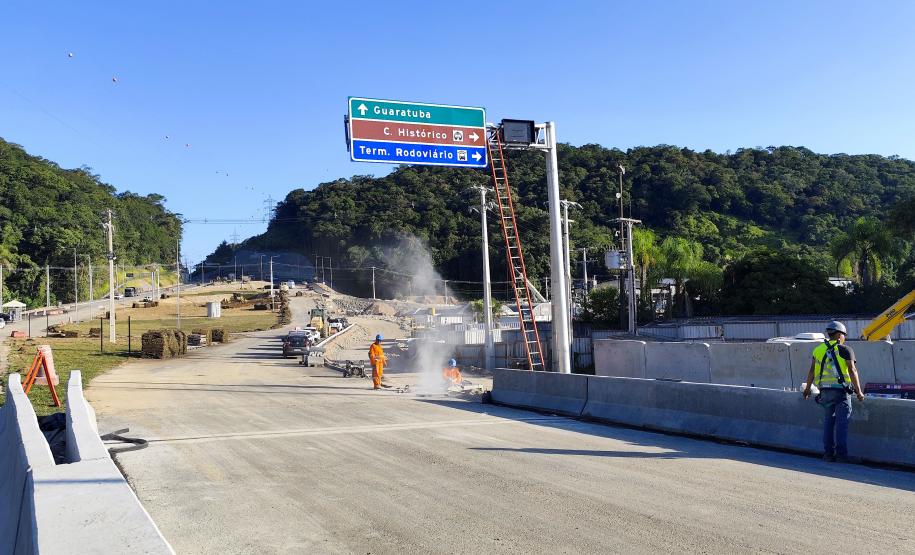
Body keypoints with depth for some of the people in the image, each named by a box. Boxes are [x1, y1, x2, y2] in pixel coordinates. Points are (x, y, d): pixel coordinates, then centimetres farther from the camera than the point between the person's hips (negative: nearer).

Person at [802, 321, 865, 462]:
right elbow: (852, 371, -8)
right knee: (841, 423, -1)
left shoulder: (818, 349, 9)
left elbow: (812, 371, 10)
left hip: (825, 391, 5)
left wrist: (807, 388, 18)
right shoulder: (845, 350, -4)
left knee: (828, 420, 13)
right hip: (841, 391, -4)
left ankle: (828, 453, 14)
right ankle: (841, 455, 0)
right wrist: (859, 392, -3)